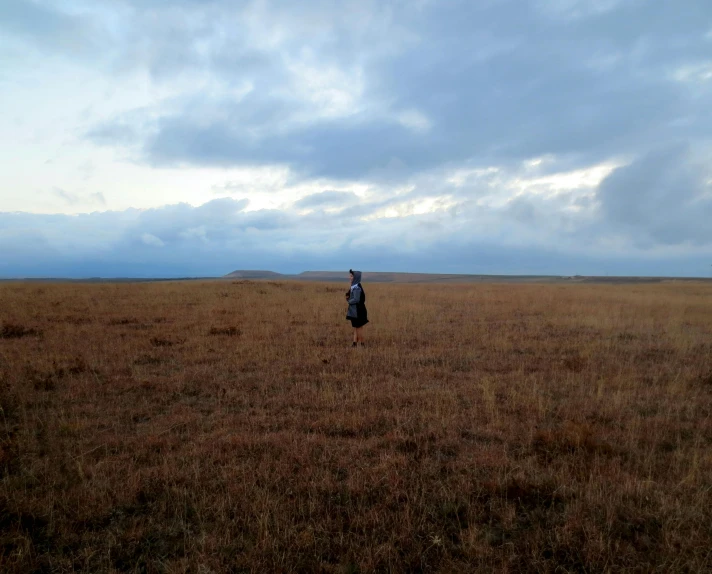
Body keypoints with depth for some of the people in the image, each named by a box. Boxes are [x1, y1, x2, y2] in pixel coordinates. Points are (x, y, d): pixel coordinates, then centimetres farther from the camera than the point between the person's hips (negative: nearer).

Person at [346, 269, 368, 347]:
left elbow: (356, 299, -24)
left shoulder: (357, 287, -19)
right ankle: (355, 343, 14)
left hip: (357, 310, -9)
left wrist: (349, 301, -7)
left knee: (359, 327, 1)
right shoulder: (354, 286, 10)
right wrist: (348, 296, -2)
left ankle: (362, 343, 11)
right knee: (355, 327, 10)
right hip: (354, 310, 9)